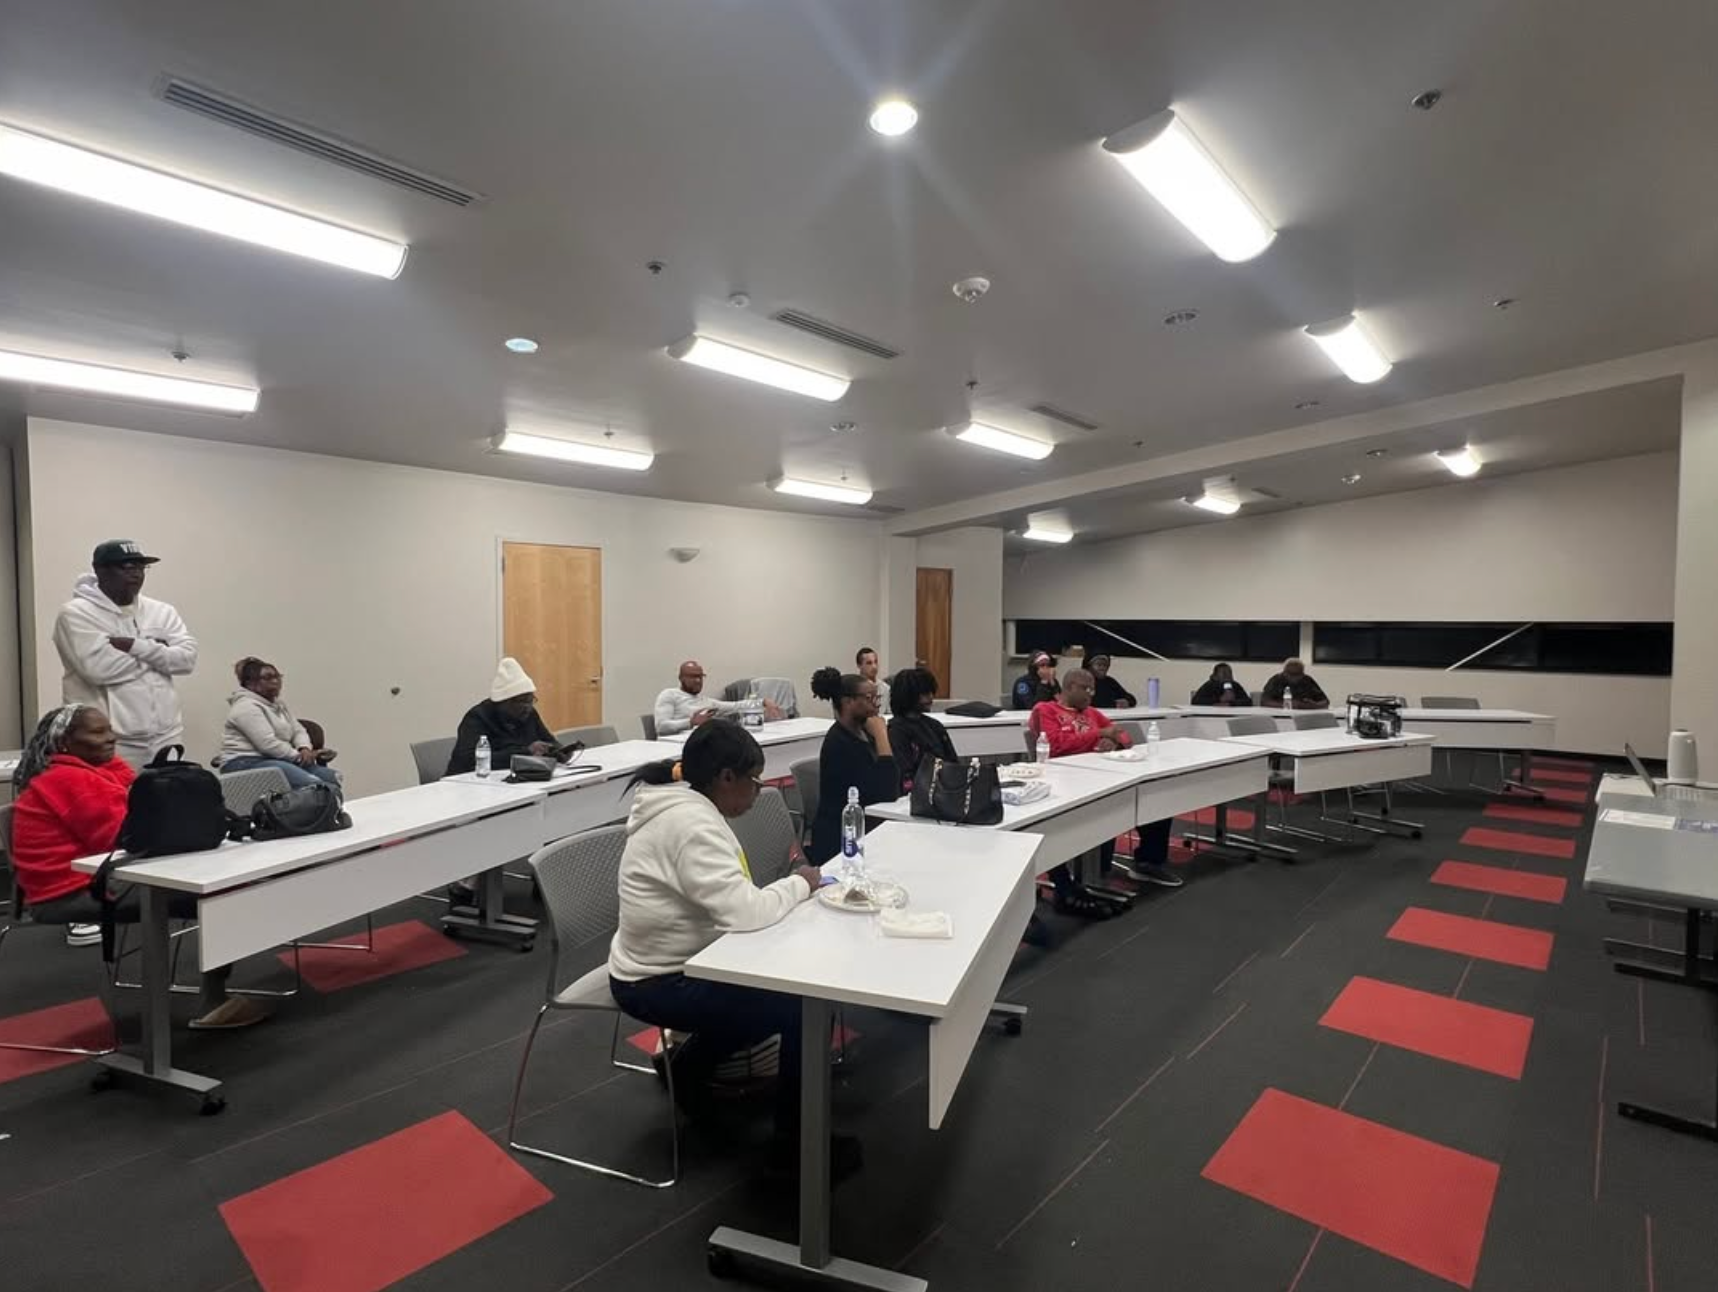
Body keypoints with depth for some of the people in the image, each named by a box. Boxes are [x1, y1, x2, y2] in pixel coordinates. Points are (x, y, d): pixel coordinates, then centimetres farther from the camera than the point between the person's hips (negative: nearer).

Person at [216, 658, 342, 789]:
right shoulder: (246, 707, -9)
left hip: (277, 760, 9)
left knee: (330, 776, -13)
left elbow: (298, 730, 17)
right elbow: (268, 744, -19)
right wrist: (299, 756, -14)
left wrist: (305, 748, -6)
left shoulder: (278, 706, 21)